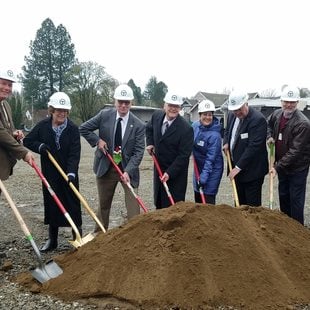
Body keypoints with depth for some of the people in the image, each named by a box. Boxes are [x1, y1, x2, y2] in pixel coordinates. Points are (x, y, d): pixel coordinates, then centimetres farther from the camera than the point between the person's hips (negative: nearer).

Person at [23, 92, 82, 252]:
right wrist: (40, 146, -14)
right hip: (49, 174, 3)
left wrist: (71, 173, -29)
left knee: (73, 205, 3)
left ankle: (78, 238, 15)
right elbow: (27, 141, 6)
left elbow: (75, 153, -17)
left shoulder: (73, 129, -11)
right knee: (51, 204, 11)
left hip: (68, 174, -2)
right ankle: (52, 240, 25)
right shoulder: (43, 126, -3)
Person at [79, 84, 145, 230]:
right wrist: (97, 140, -11)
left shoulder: (138, 125, -11)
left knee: (133, 207, -4)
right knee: (103, 204, 17)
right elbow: (83, 128, 2)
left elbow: (138, 152, -14)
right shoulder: (104, 115, -6)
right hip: (105, 167, 2)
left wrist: (127, 171, -26)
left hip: (127, 168, -1)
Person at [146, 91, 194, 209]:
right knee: (159, 202, 19)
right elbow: (149, 128, 19)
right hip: (159, 167, 6)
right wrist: (150, 143, 4)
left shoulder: (186, 129, -23)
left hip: (176, 172, -6)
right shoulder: (156, 115, -5)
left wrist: (170, 173, -24)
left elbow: (184, 155, -21)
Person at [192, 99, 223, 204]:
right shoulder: (195, 125, -5)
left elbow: (210, 158, -22)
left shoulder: (215, 135, -24)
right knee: (197, 198, 17)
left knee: (208, 200, -2)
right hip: (198, 166, 7)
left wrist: (204, 176, -23)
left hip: (212, 169, -6)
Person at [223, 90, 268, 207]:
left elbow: (253, 147, -24)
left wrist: (238, 167, -23)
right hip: (236, 167, 7)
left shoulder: (258, 119, -20)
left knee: (253, 204, 2)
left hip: (252, 170, -7)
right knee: (239, 201, 18)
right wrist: (226, 143, 2)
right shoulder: (232, 116, 5)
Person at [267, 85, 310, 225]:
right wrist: (270, 136, 3)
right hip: (282, 165, 7)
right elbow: (268, 123, 22)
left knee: (296, 199, 2)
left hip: (297, 167, -7)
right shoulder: (277, 114, -3)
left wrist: (278, 166, -25)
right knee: (283, 196, 20)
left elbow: (295, 151, -27)